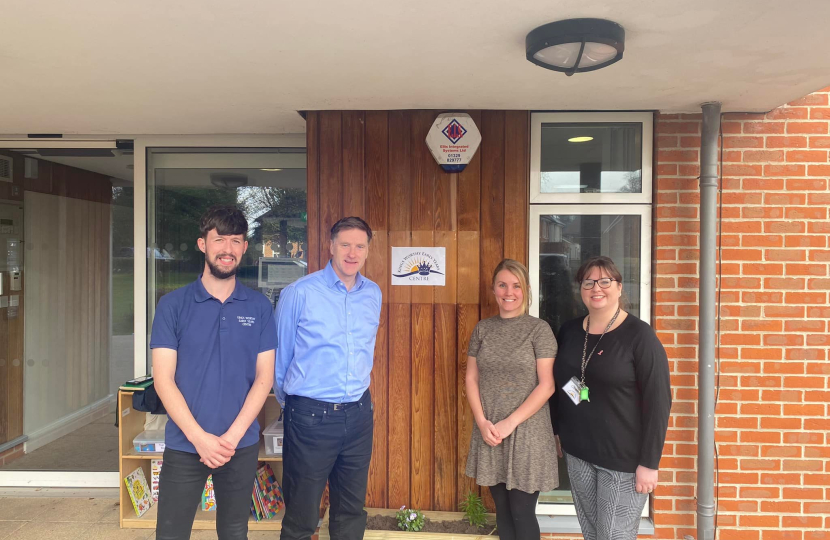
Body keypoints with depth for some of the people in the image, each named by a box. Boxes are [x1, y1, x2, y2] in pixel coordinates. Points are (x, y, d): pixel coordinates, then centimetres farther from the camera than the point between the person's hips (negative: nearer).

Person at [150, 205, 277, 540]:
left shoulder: (259, 307, 0)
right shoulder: (173, 305, -4)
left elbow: (264, 377, -2)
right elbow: (163, 379, -7)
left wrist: (232, 436, -11)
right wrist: (199, 437, -14)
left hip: (241, 445, 1)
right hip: (184, 444, -1)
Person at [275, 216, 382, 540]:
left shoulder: (373, 294, 3)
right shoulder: (299, 293, -12)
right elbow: (280, 356, -1)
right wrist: (287, 401, 11)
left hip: (358, 414, 4)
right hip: (311, 416, -4)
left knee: (352, 512, 17)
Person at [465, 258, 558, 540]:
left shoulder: (539, 329, -6)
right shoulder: (483, 328, 5)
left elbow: (546, 386, -10)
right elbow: (471, 379, 6)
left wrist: (510, 423, -14)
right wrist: (482, 422, -7)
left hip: (526, 432, -3)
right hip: (489, 432, 4)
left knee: (522, 513, 4)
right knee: (502, 509, 14)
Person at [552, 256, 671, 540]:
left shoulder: (639, 335, -12)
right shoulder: (569, 331, 4)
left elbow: (658, 401, -14)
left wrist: (649, 462, -16)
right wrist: (557, 432, 14)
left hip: (623, 458, -5)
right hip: (577, 452, 5)